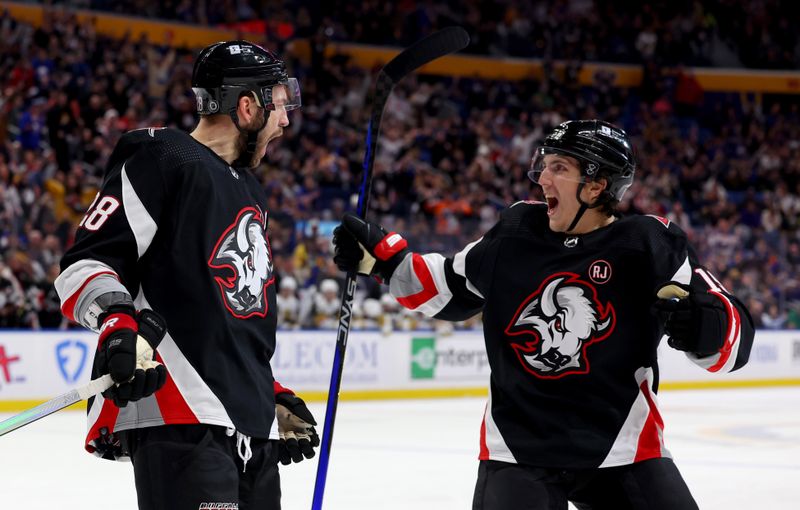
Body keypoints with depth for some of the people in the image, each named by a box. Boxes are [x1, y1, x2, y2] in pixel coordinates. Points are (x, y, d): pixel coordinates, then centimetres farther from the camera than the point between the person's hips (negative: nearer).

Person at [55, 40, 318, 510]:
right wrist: (120, 323, -28)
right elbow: (84, 266, -10)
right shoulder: (162, 161, -4)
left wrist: (276, 397, 28)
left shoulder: (251, 193, 24)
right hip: (179, 419, -9)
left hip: (253, 420, 9)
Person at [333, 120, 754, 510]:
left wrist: (699, 323, -30)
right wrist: (382, 258, 12)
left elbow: (734, 335, -8)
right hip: (515, 447, 2)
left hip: (622, 448, -2)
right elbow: (450, 289, 20)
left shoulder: (649, 245, -8)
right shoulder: (515, 231, 3)